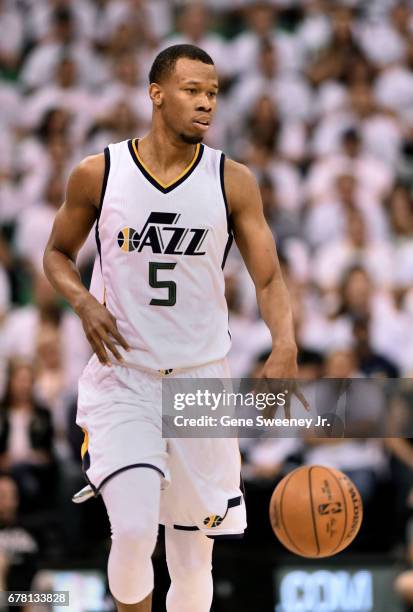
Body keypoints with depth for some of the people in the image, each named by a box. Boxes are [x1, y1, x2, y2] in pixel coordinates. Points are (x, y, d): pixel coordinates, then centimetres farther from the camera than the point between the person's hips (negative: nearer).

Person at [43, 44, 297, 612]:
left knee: (194, 554, 7)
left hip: (201, 378, 2)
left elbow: (268, 278, -4)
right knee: (134, 530, -19)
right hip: (122, 376, -2)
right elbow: (57, 253, 11)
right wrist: (83, 300, -11)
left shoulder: (232, 182, -3)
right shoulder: (98, 175, -4)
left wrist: (285, 348, -23)